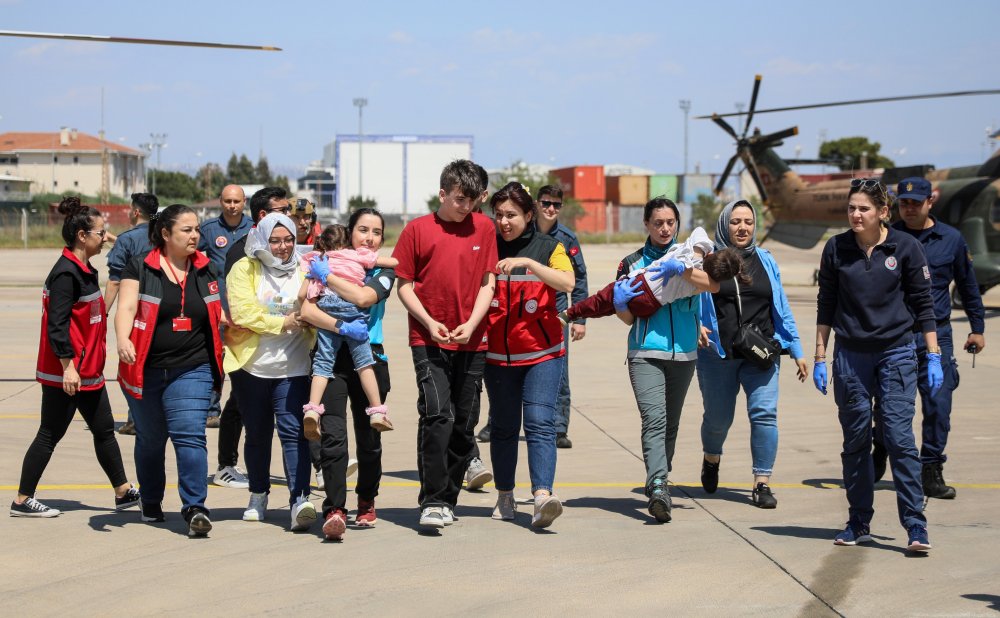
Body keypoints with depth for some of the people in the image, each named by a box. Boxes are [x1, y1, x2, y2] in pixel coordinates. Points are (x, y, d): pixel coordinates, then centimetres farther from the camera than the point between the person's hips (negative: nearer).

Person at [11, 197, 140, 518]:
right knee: (50, 434, -1)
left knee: (104, 430, 15)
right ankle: (22, 501, 8)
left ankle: (123, 492, 23)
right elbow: (57, 324, -23)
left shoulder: (84, 271, 13)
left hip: (88, 371, 10)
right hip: (65, 373, -10)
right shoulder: (66, 273, -18)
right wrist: (68, 365, -25)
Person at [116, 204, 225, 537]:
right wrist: (123, 339, -32)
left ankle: (195, 507, -17)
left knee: (190, 434, -14)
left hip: (192, 370, 1)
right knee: (150, 439, 12)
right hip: (146, 370, -1)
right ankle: (150, 502, 32)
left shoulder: (206, 270, 9)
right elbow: (126, 307, -14)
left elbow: (218, 314, 20)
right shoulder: (140, 268, -2)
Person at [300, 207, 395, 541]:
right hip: (332, 358, -2)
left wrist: (326, 275, -10)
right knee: (332, 436, -16)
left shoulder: (383, 272, 10)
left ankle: (366, 502, 30)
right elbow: (306, 309, -9)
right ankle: (334, 510, -20)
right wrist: (342, 327, -22)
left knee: (369, 439, 9)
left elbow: (363, 297, -13)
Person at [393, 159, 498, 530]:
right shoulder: (418, 229, 1)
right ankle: (431, 502, -11)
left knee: (464, 423, 7)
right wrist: (429, 323, -11)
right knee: (437, 415, -16)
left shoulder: (484, 228, 7)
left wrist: (471, 323, -8)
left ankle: (448, 500, 19)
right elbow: (404, 286, 3)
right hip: (429, 341, -3)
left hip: (472, 342, 3)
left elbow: (488, 283, 6)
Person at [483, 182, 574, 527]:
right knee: (503, 427, 8)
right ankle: (505, 497, 19)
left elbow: (567, 282, -15)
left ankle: (542, 496, -24)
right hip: (497, 353, 2)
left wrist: (527, 262, -24)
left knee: (540, 422, -14)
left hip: (542, 351, -2)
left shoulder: (549, 247, 2)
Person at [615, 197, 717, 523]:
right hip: (645, 352, -2)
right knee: (654, 419, -18)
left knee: (670, 424, 9)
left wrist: (680, 270, -25)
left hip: (683, 353, 2)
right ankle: (658, 487, -30)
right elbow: (629, 318, 10)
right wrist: (620, 303, -12)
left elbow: (713, 283, -12)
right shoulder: (632, 263, 10)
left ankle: (658, 483, 22)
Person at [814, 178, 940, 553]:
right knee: (855, 441, 7)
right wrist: (820, 358, 7)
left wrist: (933, 357, -2)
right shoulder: (836, 249, 3)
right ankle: (859, 524, 16)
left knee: (899, 437, -10)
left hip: (896, 353, -2)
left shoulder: (906, 247, -2)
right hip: (850, 356, 2)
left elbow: (923, 304, 2)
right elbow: (826, 306, 9)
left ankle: (915, 525, -8)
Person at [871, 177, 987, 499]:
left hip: (936, 336, 1)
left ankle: (931, 472, 5)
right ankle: (878, 460, 27)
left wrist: (977, 327, 17)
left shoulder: (951, 239, 6)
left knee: (938, 406, -4)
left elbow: (967, 285, 16)